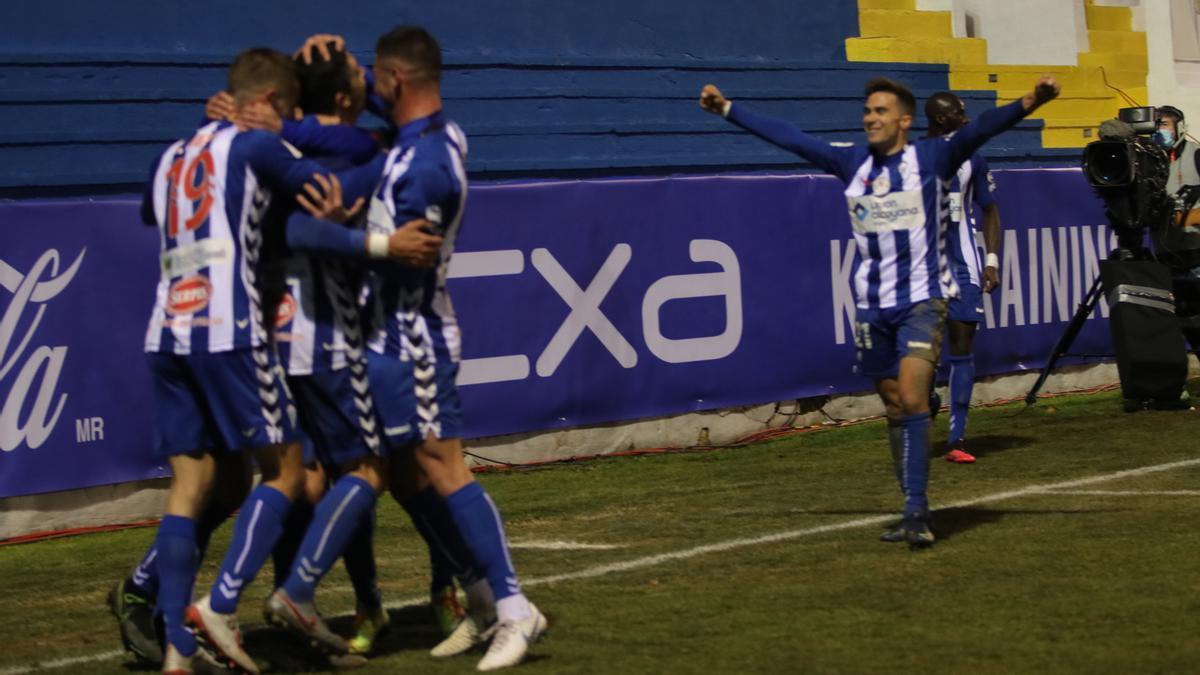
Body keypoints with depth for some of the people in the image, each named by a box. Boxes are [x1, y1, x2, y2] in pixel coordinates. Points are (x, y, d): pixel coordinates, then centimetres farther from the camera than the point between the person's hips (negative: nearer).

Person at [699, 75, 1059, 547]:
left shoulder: (931, 158, -5)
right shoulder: (852, 164, 8)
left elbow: (978, 129, -20)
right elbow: (786, 137, 15)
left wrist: (1027, 104, -36)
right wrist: (728, 110, 18)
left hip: (922, 299, -5)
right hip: (873, 305, 5)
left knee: (912, 399, -18)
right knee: (895, 410, 9)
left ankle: (916, 512, -19)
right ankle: (915, 512, 17)